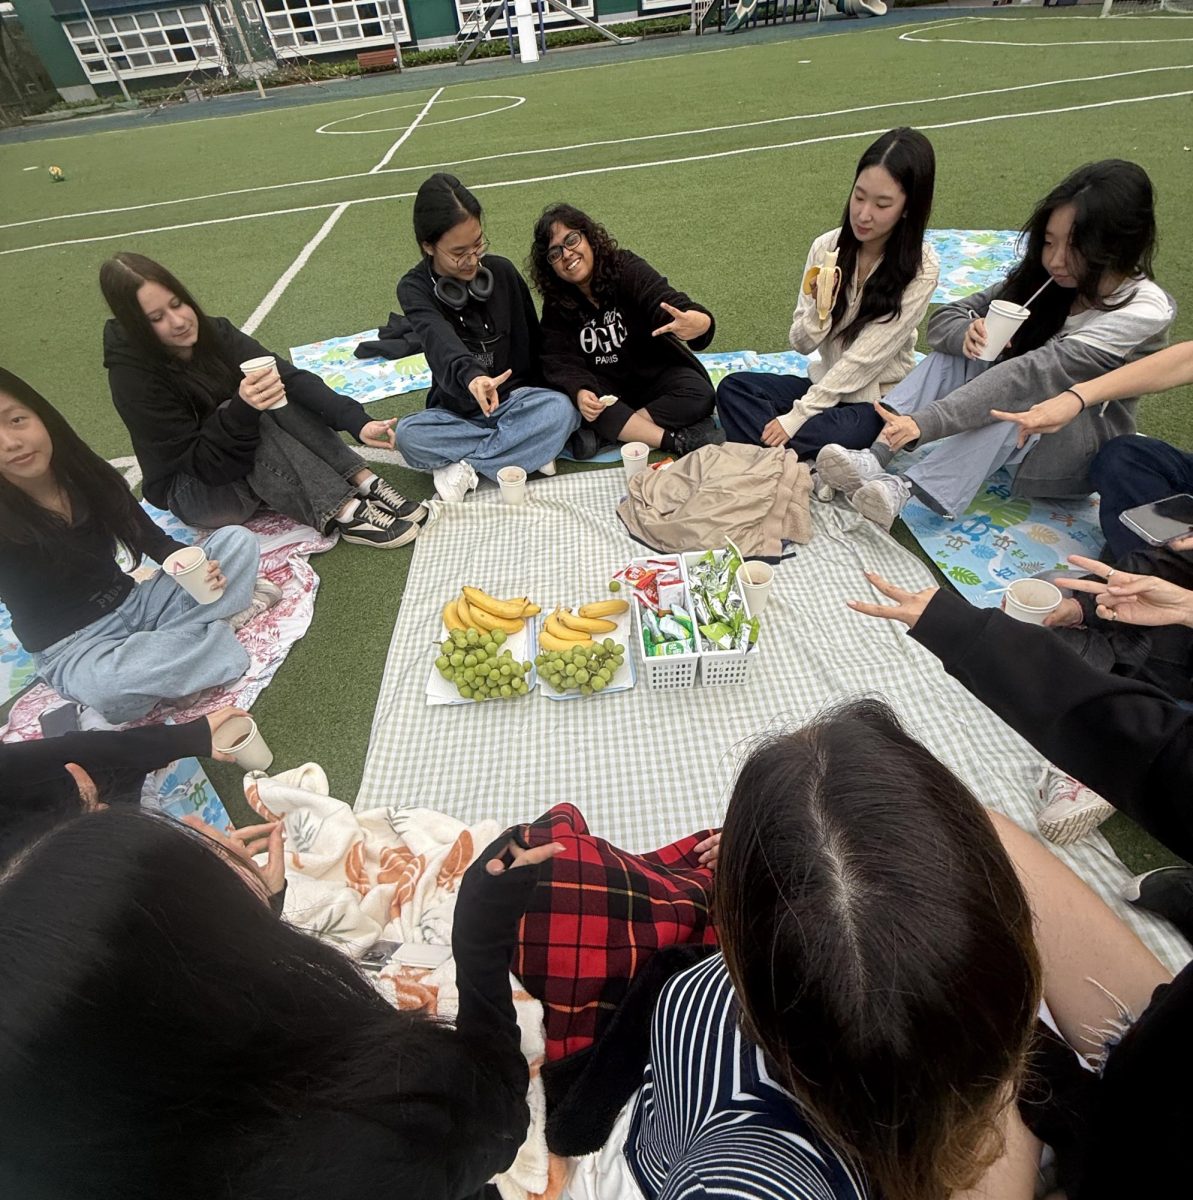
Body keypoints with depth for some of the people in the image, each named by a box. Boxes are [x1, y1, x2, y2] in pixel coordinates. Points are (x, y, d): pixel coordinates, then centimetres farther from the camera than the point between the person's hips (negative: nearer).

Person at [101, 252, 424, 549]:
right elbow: (203, 463, -25)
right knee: (244, 412, -32)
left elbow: (290, 377, -22)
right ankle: (343, 514, -39)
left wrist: (356, 421, -36)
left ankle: (365, 484, -32)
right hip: (193, 491, -4)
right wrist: (242, 410, -43)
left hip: (249, 459, 5)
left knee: (275, 397, -24)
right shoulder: (132, 377, -22)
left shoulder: (213, 332, -10)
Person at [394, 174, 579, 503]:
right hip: (456, 411, -1)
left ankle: (464, 467, -22)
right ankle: (529, 451, -24)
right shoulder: (415, 288, -9)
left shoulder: (503, 271, -3)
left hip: (516, 399, 1)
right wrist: (470, 376, -52)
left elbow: (534, 340, 7)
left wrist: (538, 395, -1)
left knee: (560, 409, -31)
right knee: (407, 435, -31)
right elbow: (440, 339, -31)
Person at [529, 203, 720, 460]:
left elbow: (674, 306, -29)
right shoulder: (556, 303, -5)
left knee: (698, 394, -28)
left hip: (654, 374, 0)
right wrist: (579, 391, -40)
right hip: (604, 385, 1)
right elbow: (561, 360, -16)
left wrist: (696, 324, -55)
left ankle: (601, 433, -30)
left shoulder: (628, 270, -14)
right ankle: (676, 440, -32)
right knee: (568, 399, -32)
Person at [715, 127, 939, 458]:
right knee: (733, 387, -16)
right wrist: (819, 310, -24)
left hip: (879, 402, -4)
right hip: (825, 384, 5)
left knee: (827, 436, -37)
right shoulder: (827, 247, -3)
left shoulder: (921, 269, -13)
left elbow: (864, 357, -18)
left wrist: (797, 416, -23)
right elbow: (801, 343, -2)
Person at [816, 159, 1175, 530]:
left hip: (1079, 450, -5)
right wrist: (969, 333, -32)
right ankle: (875, 458, -37)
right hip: (1011, 427, 5)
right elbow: (943, 321, -8)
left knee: (1027, 391, -36)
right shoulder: (1042, 277, -6)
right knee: (958, 349, -18)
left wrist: (924, 423, -46)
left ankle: (908, 489, -48)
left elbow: (1035, 372, -36)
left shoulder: (1144, 311, -22)